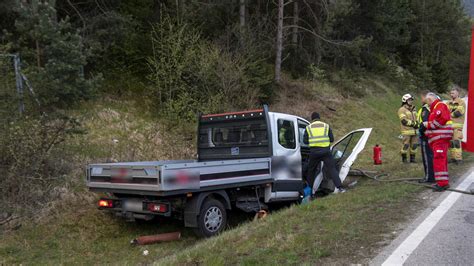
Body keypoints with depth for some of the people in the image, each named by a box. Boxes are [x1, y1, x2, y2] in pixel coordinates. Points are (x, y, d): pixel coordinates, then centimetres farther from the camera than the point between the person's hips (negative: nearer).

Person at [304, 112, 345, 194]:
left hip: (314, 152, 1)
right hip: (325, 151, -1)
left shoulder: (308, 127, 9)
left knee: (311, 170, 17)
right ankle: (339, 187, -15)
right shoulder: (326, 126, 9)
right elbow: (332, 139, 7)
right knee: (332, 168, -3)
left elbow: (305, 141, 6)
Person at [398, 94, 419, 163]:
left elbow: (416, 118, 22)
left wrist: (417, 124, 1)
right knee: (406, 145, -6)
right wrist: (413, 123, -14)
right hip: (406, 131, -7)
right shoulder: (402, 110, -5)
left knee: (414, 145, 7)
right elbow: (404, 121, -15)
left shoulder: (413, 109, 18)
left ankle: (412, 158, 15)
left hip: (414, 131, 7)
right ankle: (404, 158, 3)